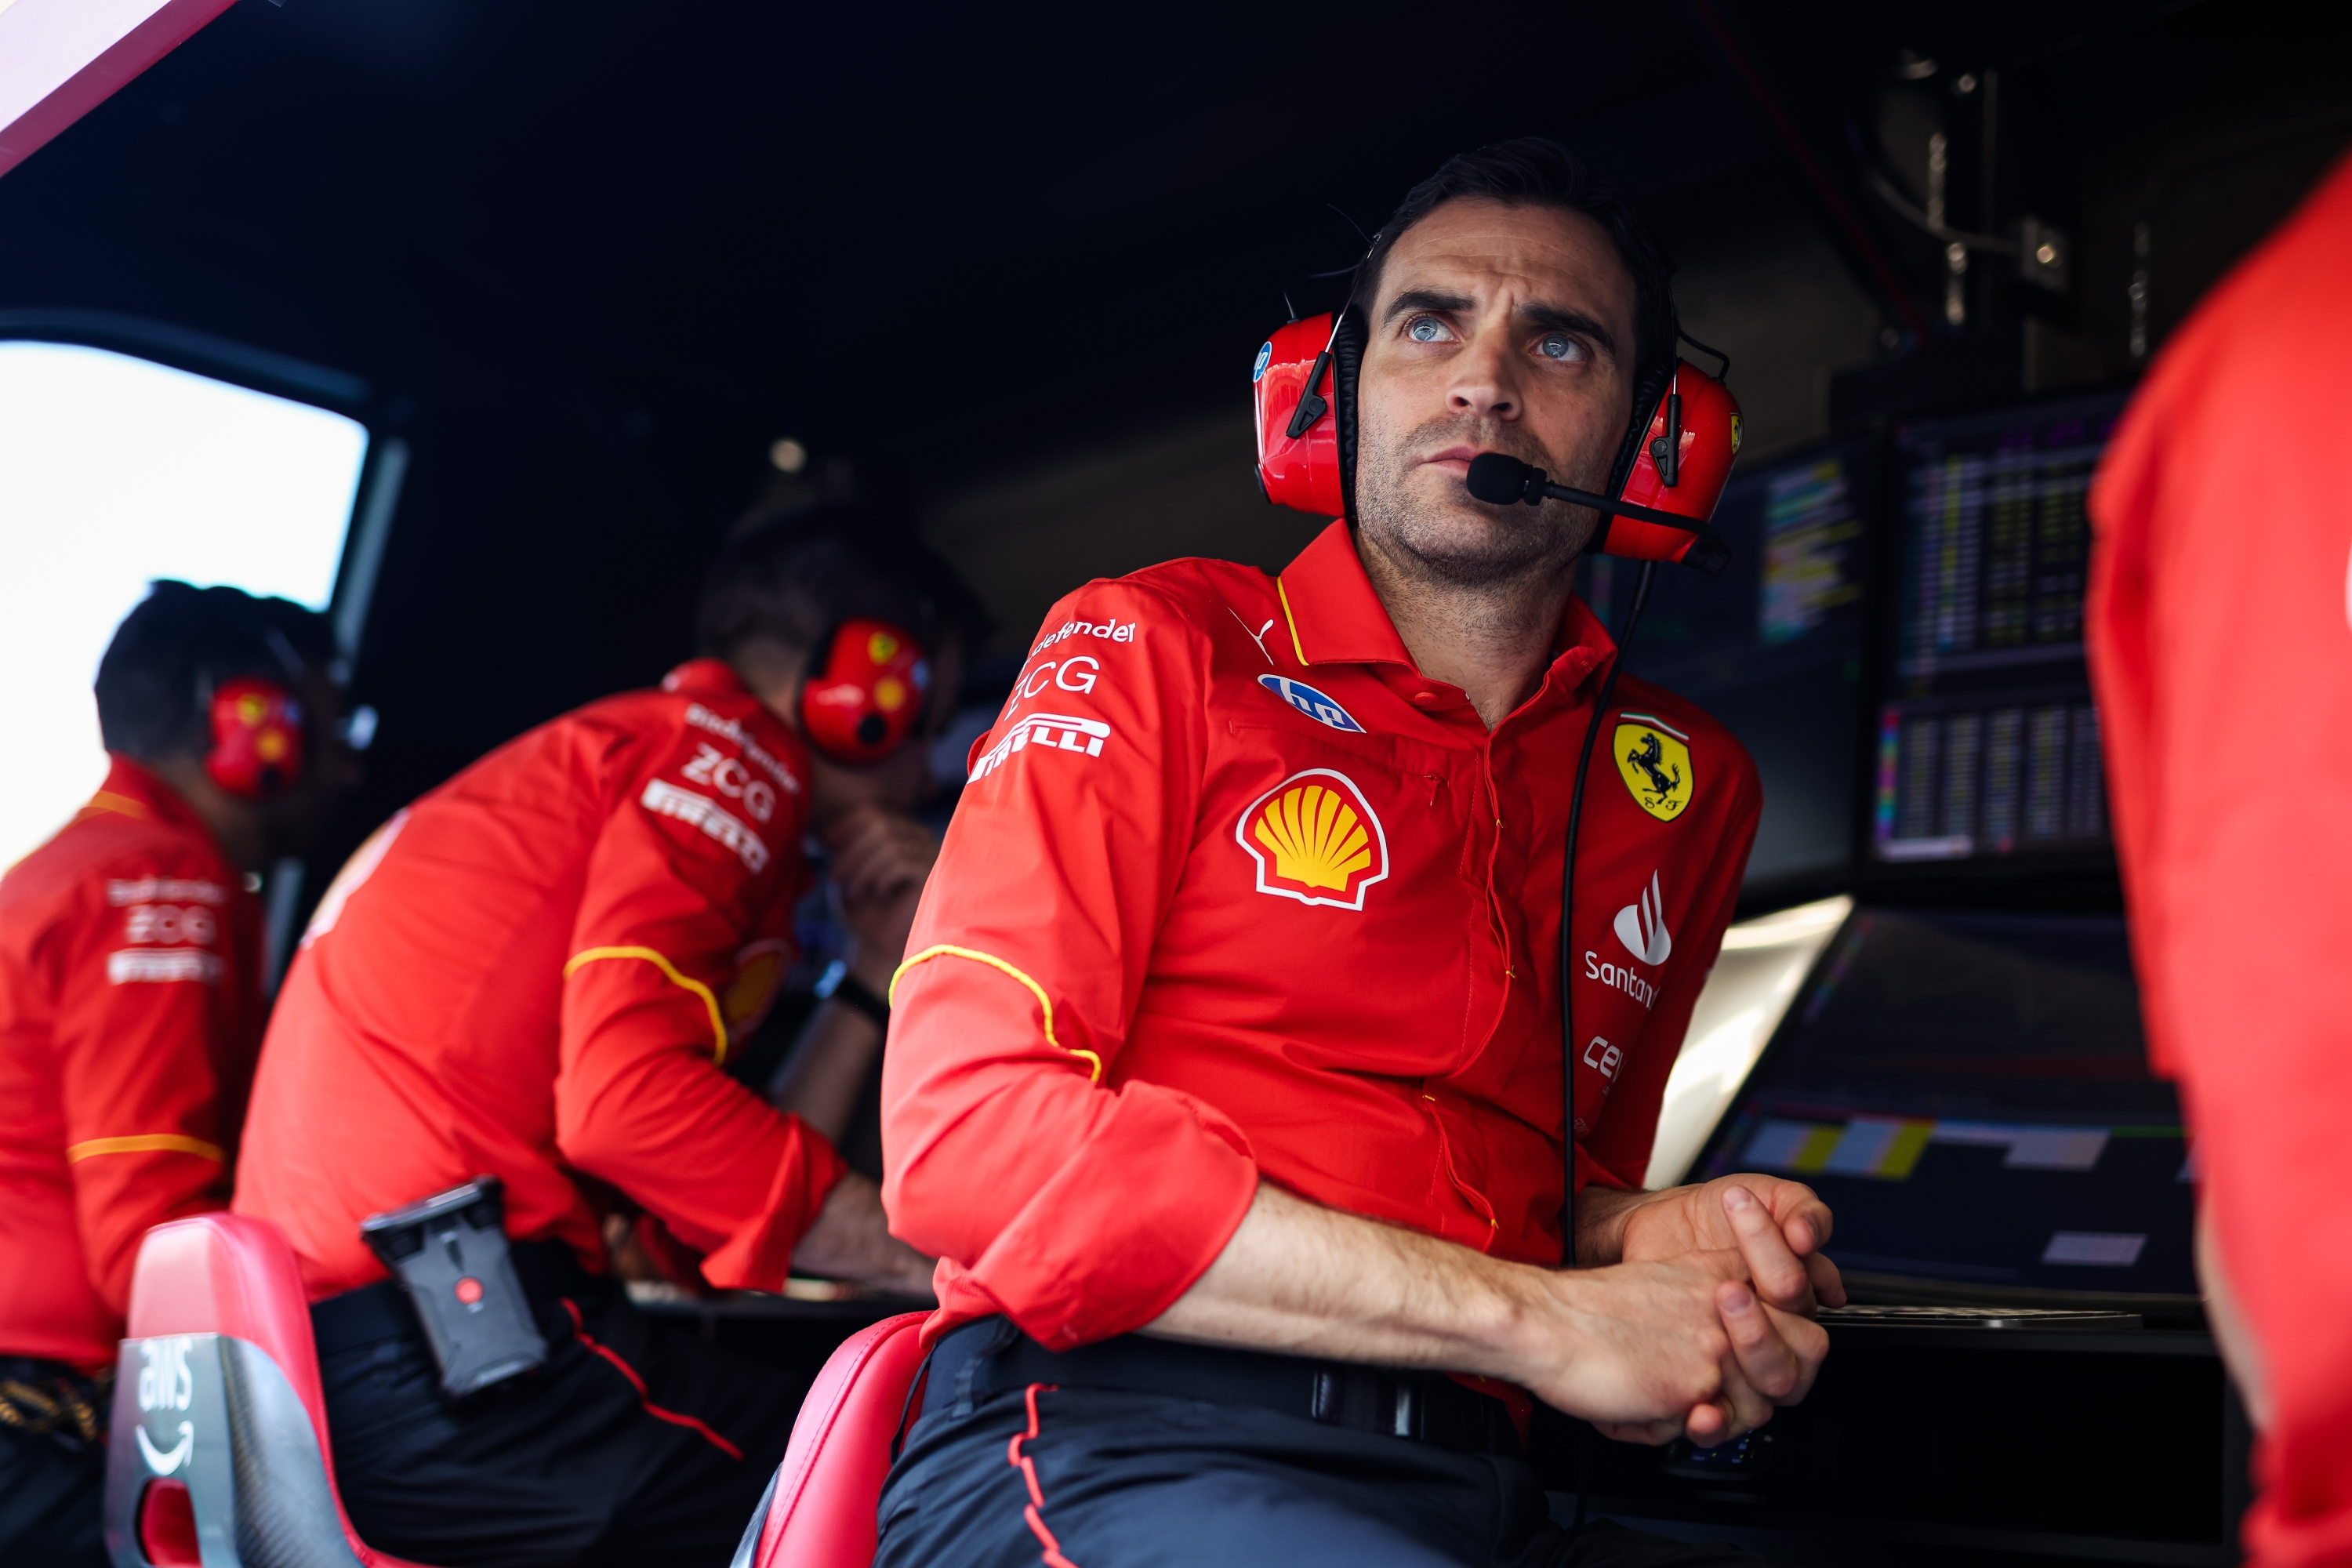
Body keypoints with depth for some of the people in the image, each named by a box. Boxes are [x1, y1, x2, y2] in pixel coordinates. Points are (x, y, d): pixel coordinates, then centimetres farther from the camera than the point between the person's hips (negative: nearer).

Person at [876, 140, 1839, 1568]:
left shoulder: (1688, 787, 15)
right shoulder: (1152, 649, 1)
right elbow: (969, 1130, -12)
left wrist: (1639, 1233, -1)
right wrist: (1535, 1318, -15)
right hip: (1107, 1450, -5)